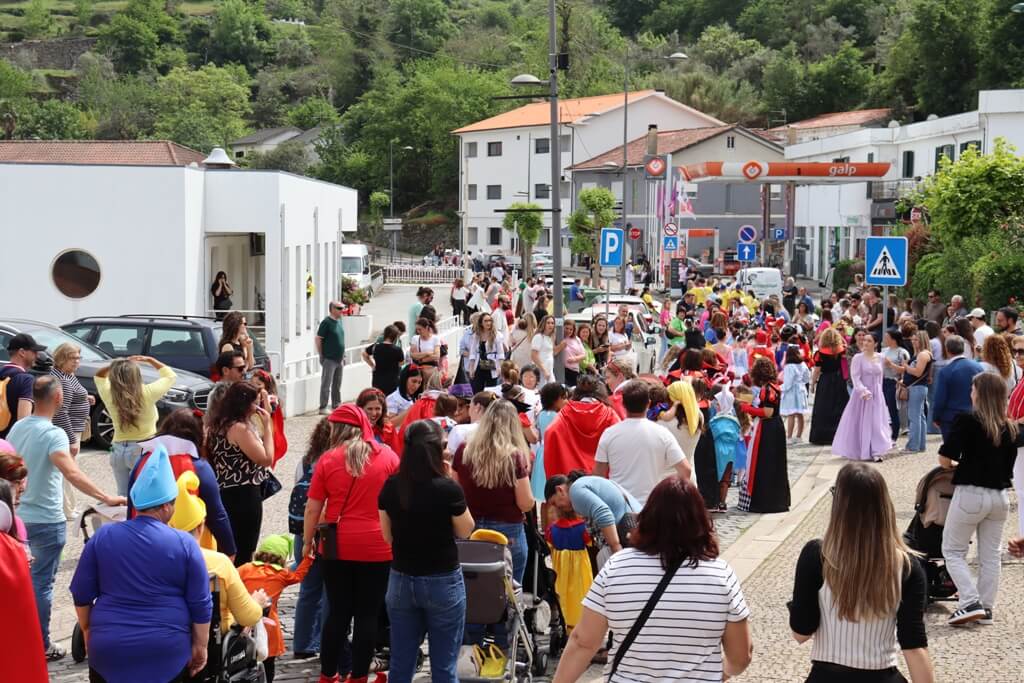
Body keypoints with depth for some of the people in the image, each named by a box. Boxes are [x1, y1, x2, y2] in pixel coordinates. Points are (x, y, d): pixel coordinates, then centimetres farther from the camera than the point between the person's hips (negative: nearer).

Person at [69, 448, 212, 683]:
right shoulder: (184, 544, -6)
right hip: (168, 652, -1)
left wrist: (87, 630, 19)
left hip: (108, 648, 1)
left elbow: (81, 594, 5)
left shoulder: (103, 537, -1)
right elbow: (201, 604, -3)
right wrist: (200, 646, 8)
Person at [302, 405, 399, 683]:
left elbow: (313, 508, -1)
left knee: (338, 613, 10)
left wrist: (307, 542, 12)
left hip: (338, 547, 1)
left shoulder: (328, 460, -4)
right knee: (368, 615, 6)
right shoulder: (388, 456, -1)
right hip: (377, 548, 0)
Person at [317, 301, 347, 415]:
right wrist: (321, 355, -11)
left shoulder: (339, 321, 12)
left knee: (337, 385, 14)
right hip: (329, 359, -8)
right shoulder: (326, 322, -12)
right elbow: (318, 340, -12)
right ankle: (323, 407, 0)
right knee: (326, 384, -3)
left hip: (339, 359, 8)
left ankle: (336, 405, 23)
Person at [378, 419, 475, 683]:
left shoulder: (390, 488, -3)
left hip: (401, 581, 4)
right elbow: (465, 531, -2)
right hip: (443, 582, -4)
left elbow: (388, 536, 6)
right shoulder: (448, 489, -17)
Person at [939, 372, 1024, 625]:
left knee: (953, 551, 7)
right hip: (1000, 495, 5)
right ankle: (986, 606, 17)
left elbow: (944, 458, -16)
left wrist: (954, 465, 5)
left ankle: (970, 602, -6)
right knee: (991, 554, 15)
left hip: (971, 494, -5)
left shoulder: (967, 421, -13)